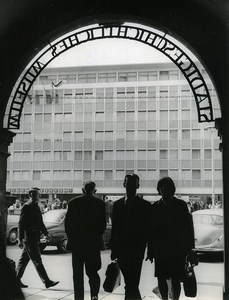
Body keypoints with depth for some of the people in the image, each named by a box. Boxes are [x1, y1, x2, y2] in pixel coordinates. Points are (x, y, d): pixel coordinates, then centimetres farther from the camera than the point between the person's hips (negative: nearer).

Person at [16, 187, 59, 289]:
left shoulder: (35, 207, 15)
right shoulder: (26, 207, -13)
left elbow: (40, 222, 23)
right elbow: (21, 224, -16)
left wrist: (46, 233, 17)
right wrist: (20, 239, -18)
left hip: (34, 238, 9)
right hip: (29, 238, -9)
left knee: (24, 259, 14)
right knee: (37, 261, -5)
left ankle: (16, 279, 23)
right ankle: (47, 281, -2)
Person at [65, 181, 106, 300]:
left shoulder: (73, 202, -1)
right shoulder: (100, 203, -2)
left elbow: (67, 223, 1)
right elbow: (103, 224, -2)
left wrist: (71, 238, 13)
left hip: (76, 242, 0)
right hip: (94, 243, 0)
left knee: (78, 273, 10)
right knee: (92, 271, 9)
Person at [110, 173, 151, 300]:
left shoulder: (145, 205, -1)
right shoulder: (117, 204, 7)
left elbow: (148, 228, 0)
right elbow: (114, 228, 9)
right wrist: (113, 249, 6)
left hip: (137, 249, -3)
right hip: (121, 248, 3)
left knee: (132, 283, -6)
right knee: (129, 282, 12)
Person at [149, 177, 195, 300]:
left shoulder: (181, 205, 3)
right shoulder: (155, 207, 7)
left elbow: (188, 228, 2)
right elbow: (152, 230, 6)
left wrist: (189, 248, -3)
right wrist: (151, 250, 3)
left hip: (178, 250, -2)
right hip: (160, 250, 2)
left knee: (175, 279, -1)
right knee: (161, 278, 4)